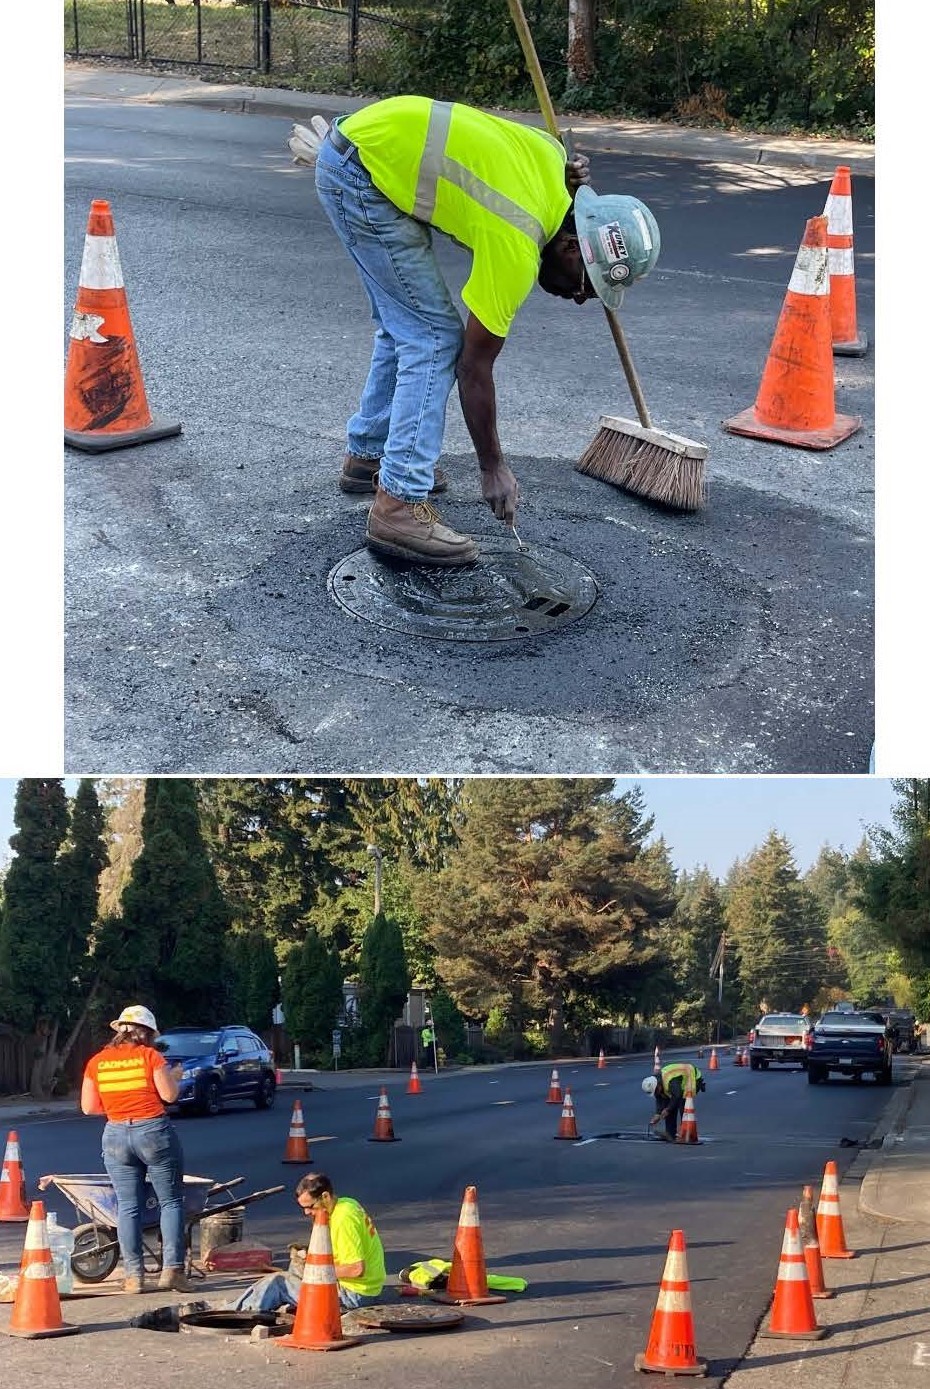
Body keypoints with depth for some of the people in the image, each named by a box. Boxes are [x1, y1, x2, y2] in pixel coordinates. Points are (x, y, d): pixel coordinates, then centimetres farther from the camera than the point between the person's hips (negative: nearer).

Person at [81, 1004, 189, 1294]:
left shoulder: (96, 1061, 6)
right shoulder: (150, 1055, -4)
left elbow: (88, 1107, 6)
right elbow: (169, 1094, -7)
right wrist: (175, 1075, 12)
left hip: (116, 1135, 3)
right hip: (154, 1131, -3)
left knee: (127, 1208, 7)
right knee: (171, 1201, 5)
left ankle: (133, 1274, 4)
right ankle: (172, 1268, -4)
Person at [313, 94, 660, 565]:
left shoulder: (554, 157, -2)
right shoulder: (516, 246, -21)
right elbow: (474, 366, -13)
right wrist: (493, 469, -4)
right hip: (362, 173, -9)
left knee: (404, 325, 18)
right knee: (435, 337, -9)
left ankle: (366, 455, 31)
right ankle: (400, 504, -11)